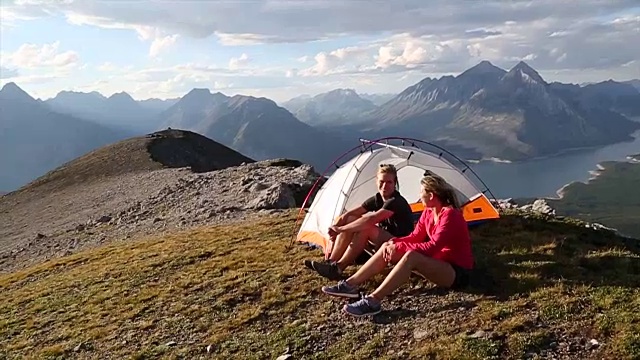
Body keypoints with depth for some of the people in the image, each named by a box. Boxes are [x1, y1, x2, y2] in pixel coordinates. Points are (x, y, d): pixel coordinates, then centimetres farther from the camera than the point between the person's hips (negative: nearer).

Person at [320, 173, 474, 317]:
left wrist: (399, 247, -28)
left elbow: (433, 247, -31)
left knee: (411, 257, -36)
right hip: (438, 262, 9)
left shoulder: (450, 215, -23)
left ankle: (372, 301, -39)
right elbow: (415, 237, 8)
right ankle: (350, 285, -10)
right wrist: (394, 242, -11)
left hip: (457, 272, -9)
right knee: (388, 248, -6)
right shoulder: (428, 212, 5)